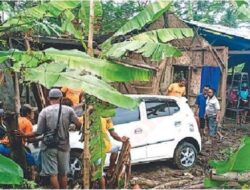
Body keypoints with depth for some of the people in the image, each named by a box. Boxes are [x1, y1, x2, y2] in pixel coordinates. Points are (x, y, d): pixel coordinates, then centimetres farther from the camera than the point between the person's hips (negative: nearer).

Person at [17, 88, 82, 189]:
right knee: (63, 174, 14)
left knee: (53, 174, 1)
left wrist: (24, 135, 4)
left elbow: (39, 132, -9)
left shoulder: (44, 112, -6)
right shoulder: (68, 110, -3)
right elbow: (79, 125, -9)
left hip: (49, 147, -2)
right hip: (64, 146, 2)